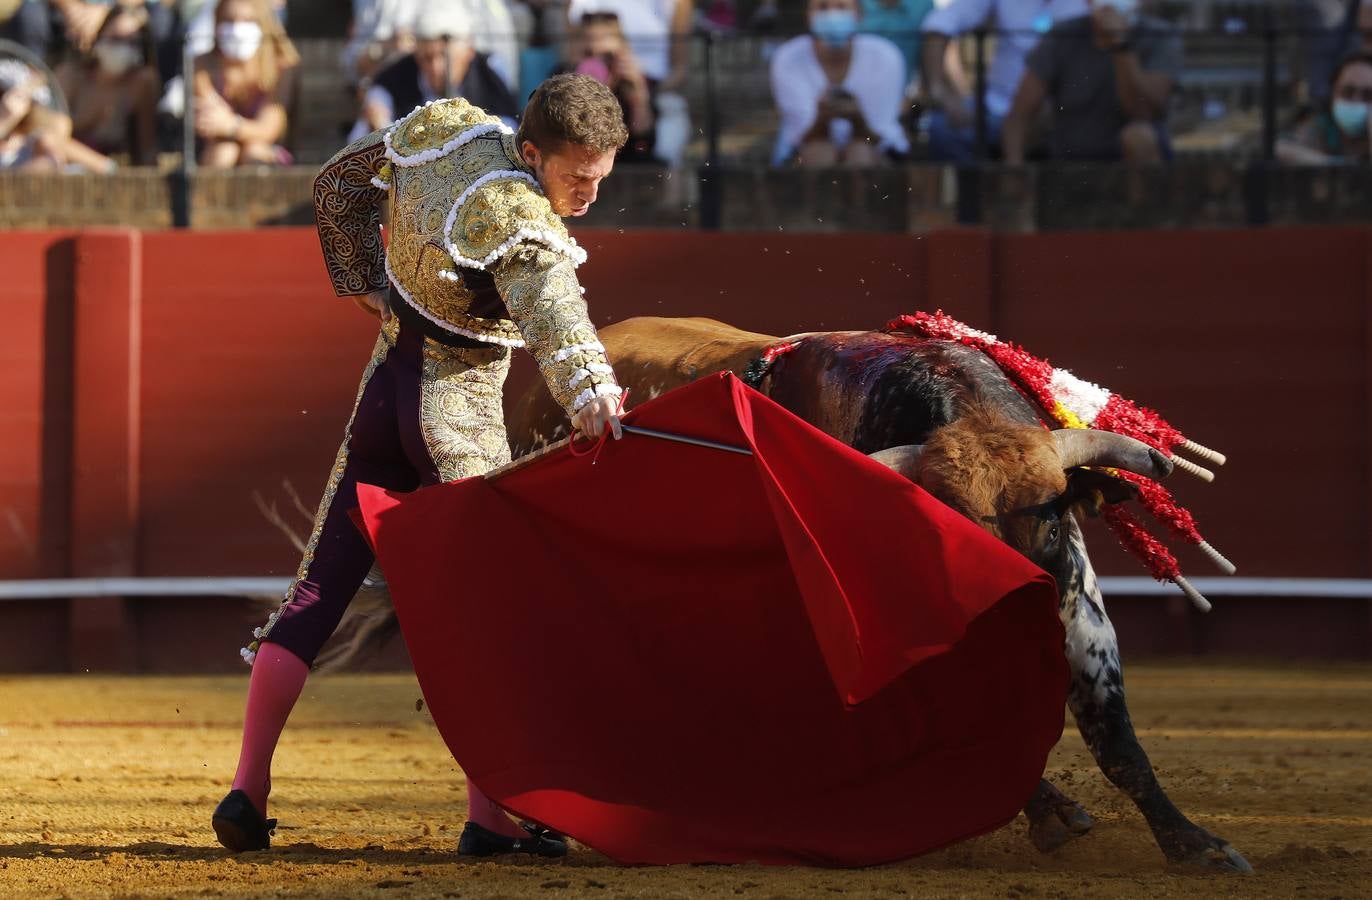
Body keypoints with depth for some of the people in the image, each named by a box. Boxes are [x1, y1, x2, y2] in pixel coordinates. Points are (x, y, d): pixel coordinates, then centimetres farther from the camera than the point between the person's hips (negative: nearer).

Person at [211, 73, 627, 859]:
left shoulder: (444, 126, -1)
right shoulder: (519, 217, -24)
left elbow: (339, 183, 15)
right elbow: (550, 301, -45)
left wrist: (363, 282, 18)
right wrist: (588, 388, -62)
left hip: (384, 387, 8)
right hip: (459, 413, -8)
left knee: (318, 594, 11)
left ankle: (248, 792, 10)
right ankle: (490, 817, -6)